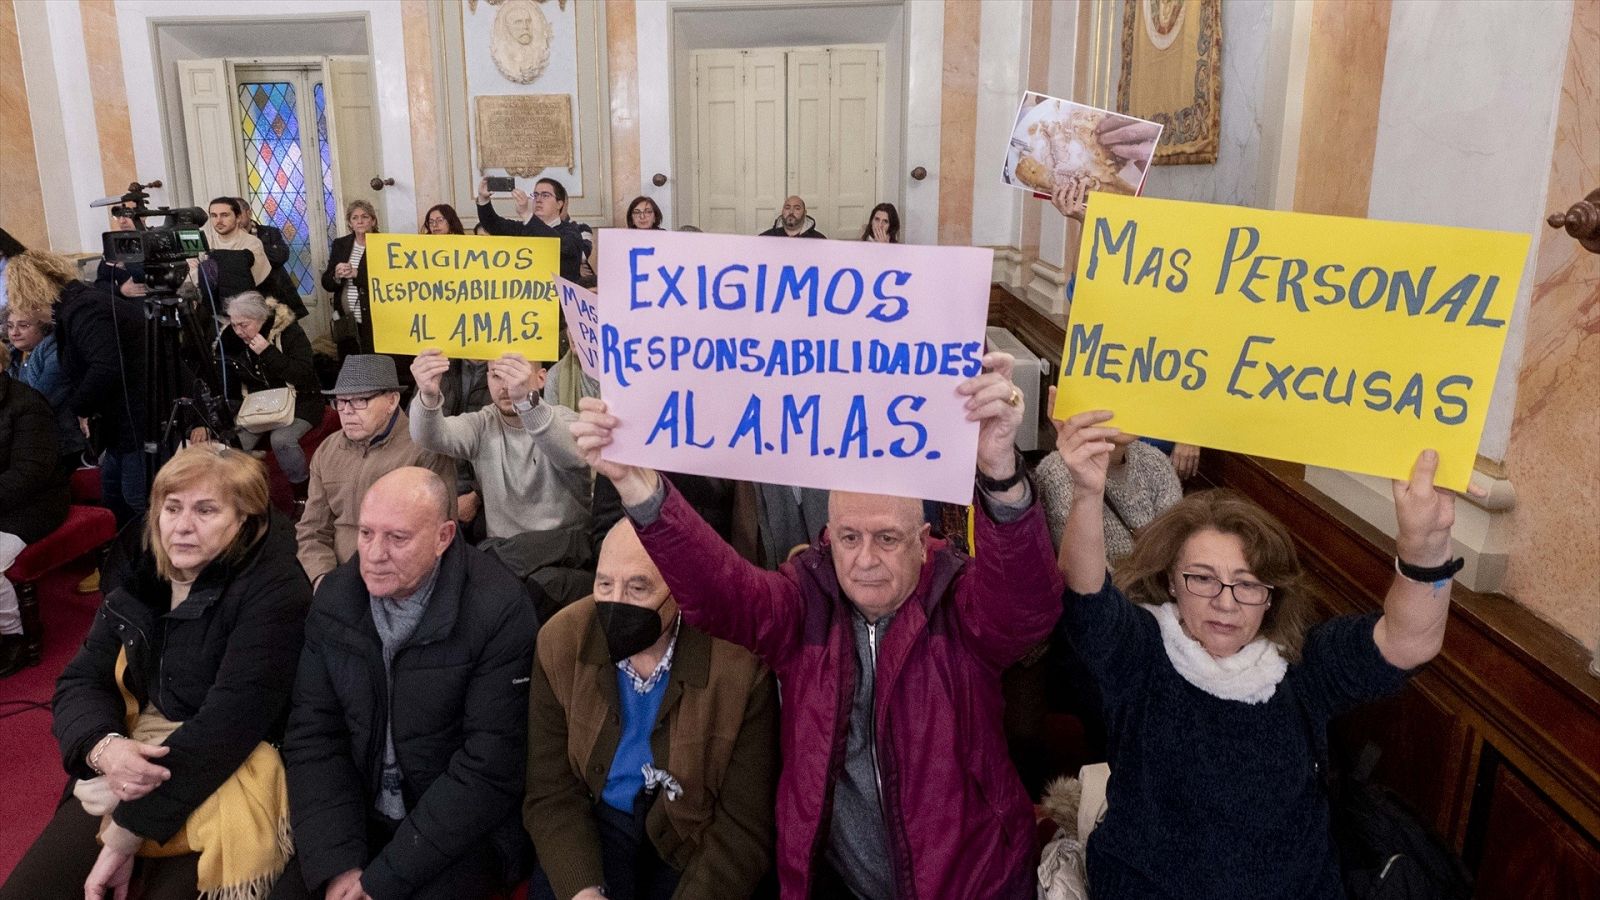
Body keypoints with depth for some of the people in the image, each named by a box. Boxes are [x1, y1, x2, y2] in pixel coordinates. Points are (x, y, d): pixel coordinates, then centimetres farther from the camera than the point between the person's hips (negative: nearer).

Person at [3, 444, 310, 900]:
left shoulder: (272, 590, -16)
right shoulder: (140, 572, 5)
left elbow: (230, 719, -22)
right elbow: (80, 680, 4)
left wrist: (124, 835, -21)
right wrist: (104, 747, -19)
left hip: (222, 777, -6)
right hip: (130, 767, 6)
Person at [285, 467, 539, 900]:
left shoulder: (500, 613, -19)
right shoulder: (335, 596, -2)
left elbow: (490, 768, -19)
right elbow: (313, 733, -3)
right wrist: (336, 865, -13)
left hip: (461, 832, -4)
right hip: (357, 815, 4)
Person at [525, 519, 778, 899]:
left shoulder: (741, 666, -23)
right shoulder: (560, 642, -13)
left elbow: (744, 826, -16)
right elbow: (551, 794, -9)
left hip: (693, 838, -1)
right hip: (600, 821, 1)